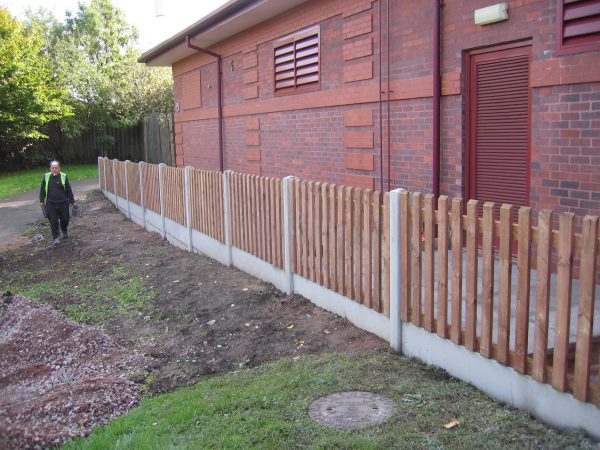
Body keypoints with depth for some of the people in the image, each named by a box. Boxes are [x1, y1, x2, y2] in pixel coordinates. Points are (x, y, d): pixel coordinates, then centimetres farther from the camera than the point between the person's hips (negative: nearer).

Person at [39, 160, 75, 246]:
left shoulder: (64, 177, -3)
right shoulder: (46, 177, 1)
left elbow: (69, 190, 2)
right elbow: (42, 190, 10)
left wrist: (72, 201, 3)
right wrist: (42, 201, 11)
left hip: (63, 203, 0)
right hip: (51, 204, 0)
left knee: (65, 219, 9)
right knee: (53, 221, -1)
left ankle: (65, 231, 38)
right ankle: (56, 237, 8)